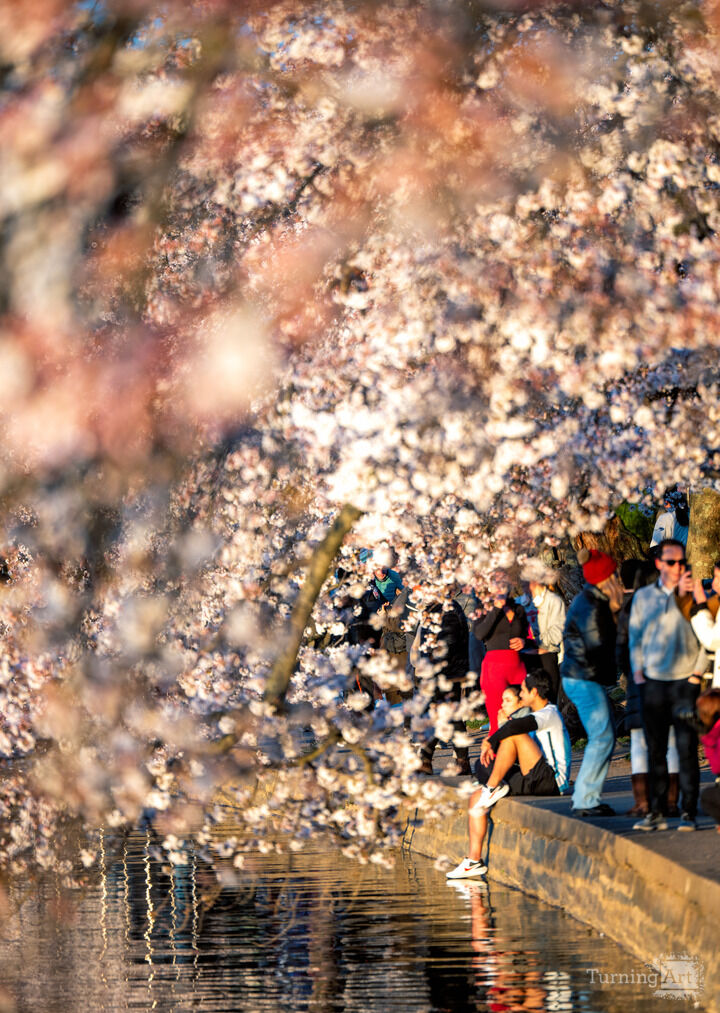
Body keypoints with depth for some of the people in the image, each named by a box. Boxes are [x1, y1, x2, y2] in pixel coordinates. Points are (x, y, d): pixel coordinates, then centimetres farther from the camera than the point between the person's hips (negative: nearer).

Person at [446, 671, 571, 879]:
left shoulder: (549, 714, -10)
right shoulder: (538, 715, 23)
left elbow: (516, 725, -28)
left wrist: (490, 742, -17)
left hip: (551, 781, -10)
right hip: (535, 782, 10)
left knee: (514, 735, -24)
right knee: (475, 799, 2)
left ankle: (493, 787, -15)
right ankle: (474, 860, -2)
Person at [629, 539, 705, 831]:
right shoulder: (643, 596, 12)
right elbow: (635, 637, 16)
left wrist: (697, 672, -7)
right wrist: (638, 672, 7)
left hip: (685, 682, -3)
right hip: (652, 683, 3)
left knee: (687, 749, -4)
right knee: (655, 749, 4)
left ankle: (689, 812, 0)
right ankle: (657, 812, 9)